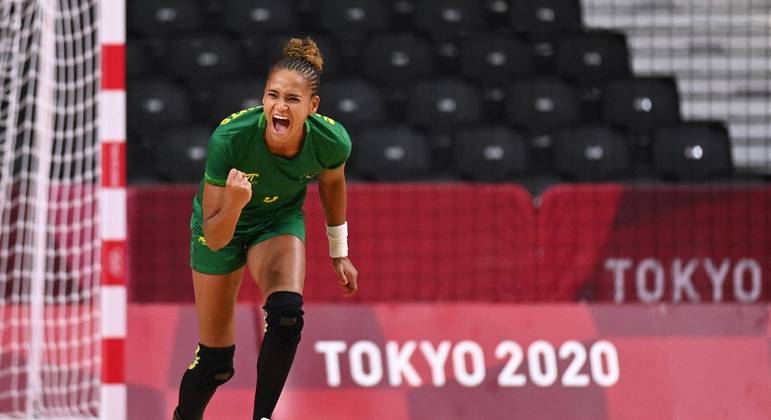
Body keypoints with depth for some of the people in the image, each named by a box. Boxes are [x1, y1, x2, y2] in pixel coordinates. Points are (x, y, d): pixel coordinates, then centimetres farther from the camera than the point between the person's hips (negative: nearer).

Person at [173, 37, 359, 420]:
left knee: (286, 312, -31)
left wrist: (339, 252, 11)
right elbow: (215, 238, -31)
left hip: (280, 220, 2)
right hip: (223, 227, -1)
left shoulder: (332, 140, -28)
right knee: (215, 360, 4)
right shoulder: (229, 139, -37)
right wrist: (233, 201, -52)